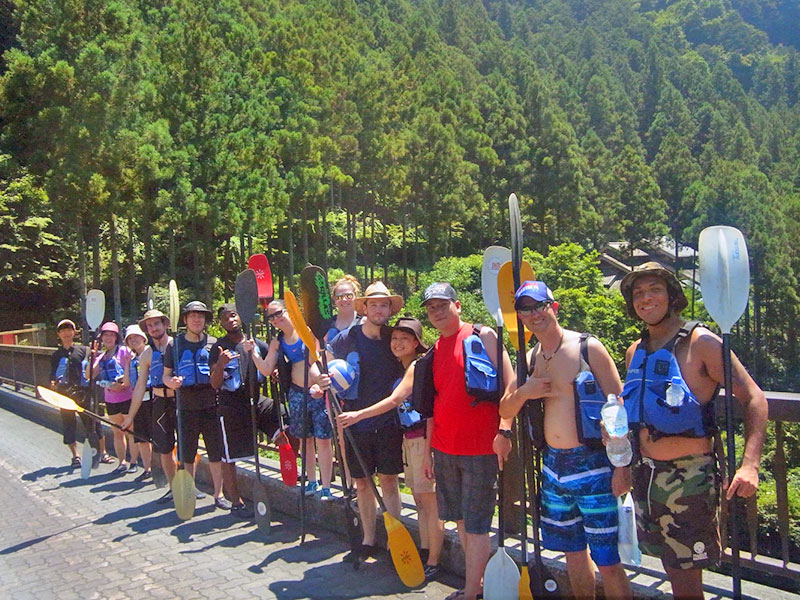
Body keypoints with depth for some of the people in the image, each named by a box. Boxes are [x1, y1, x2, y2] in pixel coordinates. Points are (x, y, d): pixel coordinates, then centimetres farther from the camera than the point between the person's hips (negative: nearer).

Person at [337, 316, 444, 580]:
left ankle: (433, 563, 2)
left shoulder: (418, 365, -12)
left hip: (424, 437, -9)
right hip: (409, 437, 9)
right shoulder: (402, 368, 16)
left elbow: (395, 400, -20)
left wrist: (359, 415, -20)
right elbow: (398, 402, 14)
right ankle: (424, 551, 23)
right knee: (419, 499, 14)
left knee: (429, 499, -4)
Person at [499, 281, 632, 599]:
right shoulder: (530, 359, 9)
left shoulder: (588, 347, -7)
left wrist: (622, 465, -13)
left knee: (606, 558, -2)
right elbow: (505, 412, 14)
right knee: (572, 549, 17)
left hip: (592, 463, -5)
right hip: (553, 464, 6)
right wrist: (523, 392, -7)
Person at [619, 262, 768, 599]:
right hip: (646, 473, 6)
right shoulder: (635, 352, 9)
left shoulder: (701, 342, -11)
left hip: (689, 475, -6)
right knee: (673, 571, 17)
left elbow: (753, 398, -14)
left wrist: (749, 465, -24)